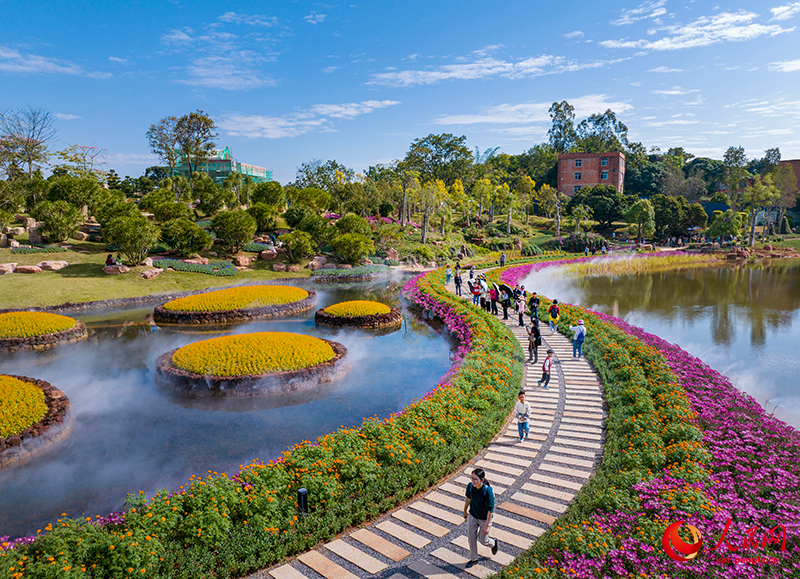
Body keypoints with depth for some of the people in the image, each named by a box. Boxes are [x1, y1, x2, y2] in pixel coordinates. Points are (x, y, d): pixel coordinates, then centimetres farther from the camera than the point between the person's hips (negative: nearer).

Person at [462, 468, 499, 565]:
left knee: (483, 540, 13)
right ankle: (473, 559, 37)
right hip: (472, 516, 4)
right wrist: (465, 511, 17)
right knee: (471, 538, 13)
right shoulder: (470, 486, -20)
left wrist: (486, 526, -19)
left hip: (484, 518, -4)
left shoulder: (488, 491, -34)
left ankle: (494, 543, 47)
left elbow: (490, 510, -24)